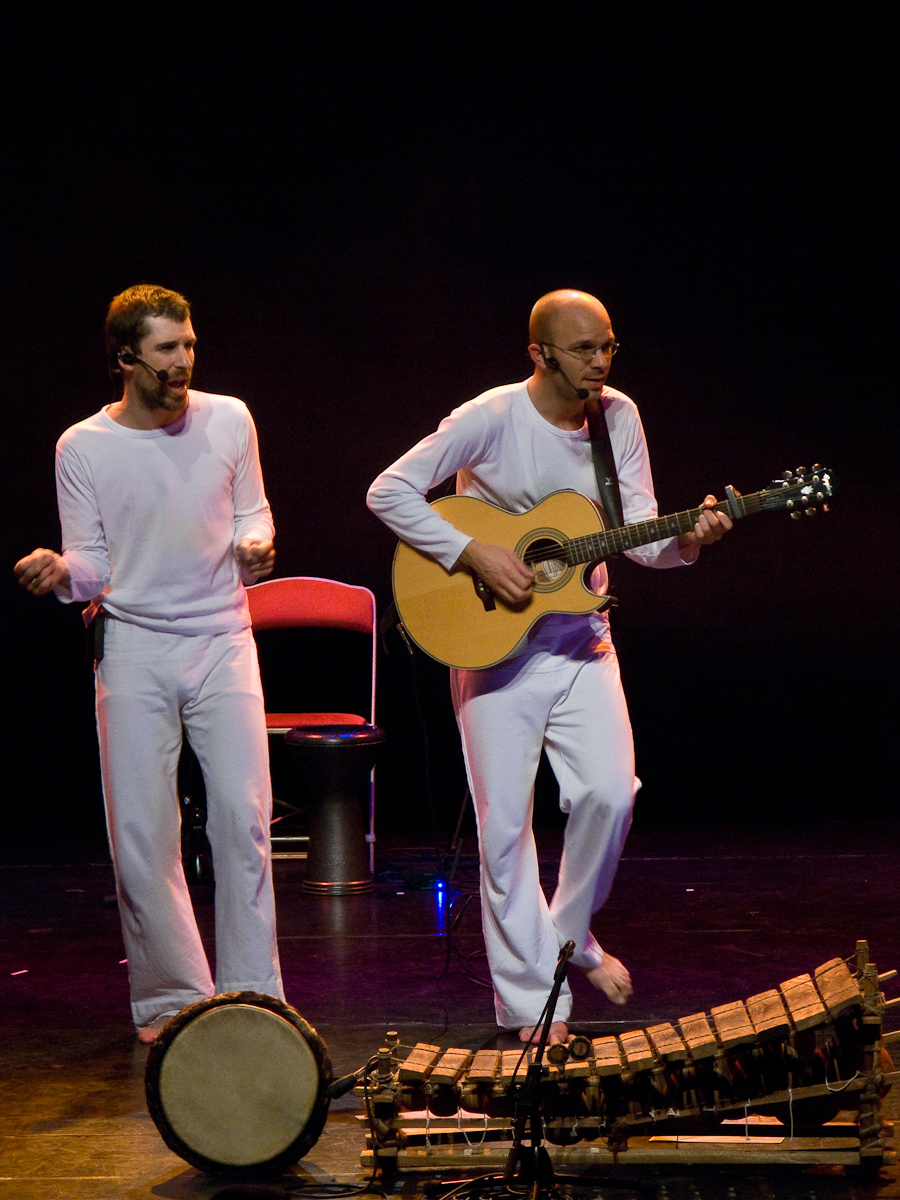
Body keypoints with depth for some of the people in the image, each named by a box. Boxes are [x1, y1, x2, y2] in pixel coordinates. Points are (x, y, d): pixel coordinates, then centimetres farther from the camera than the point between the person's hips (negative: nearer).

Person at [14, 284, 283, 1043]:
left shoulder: (228, 420, 3)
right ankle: (171, 996, 12)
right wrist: (60, 574, -22)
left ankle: (253, 994, 5)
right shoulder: (83, 447, -2)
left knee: (243, 815, -5)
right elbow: (92, 566, 0)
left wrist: (256, 544, -8)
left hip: (222, 638, 1)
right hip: (133, 645, -1)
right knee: (139, 830, -1)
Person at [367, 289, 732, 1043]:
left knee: (610, 793, -11)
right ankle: (531, 997, 9)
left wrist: (690, 539, -20)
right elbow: (390, 491, -13)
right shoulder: (492, 418, -12)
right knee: (504, 820, -2)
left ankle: (572, 936, 16)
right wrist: (474, 554, -20)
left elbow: (638, 534, 1)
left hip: (581, 640, 4)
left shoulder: (618, 417, 1)